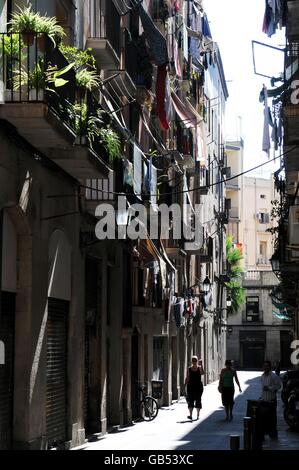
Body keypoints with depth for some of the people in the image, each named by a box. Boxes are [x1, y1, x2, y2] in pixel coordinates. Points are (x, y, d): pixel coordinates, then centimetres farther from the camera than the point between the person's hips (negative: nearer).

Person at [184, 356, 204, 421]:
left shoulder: (199, 368, 1)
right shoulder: (189, 369, 7)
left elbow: (202, 373, -20)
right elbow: (187, 378, 8)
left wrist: (201, 365, -23)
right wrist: (185, 385, 0)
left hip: (198, 386, -1)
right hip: (190, 386, 1)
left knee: (198, 400, 3)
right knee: (190, 401, -7)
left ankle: (198, 415, 12)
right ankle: (190, 415, -13)